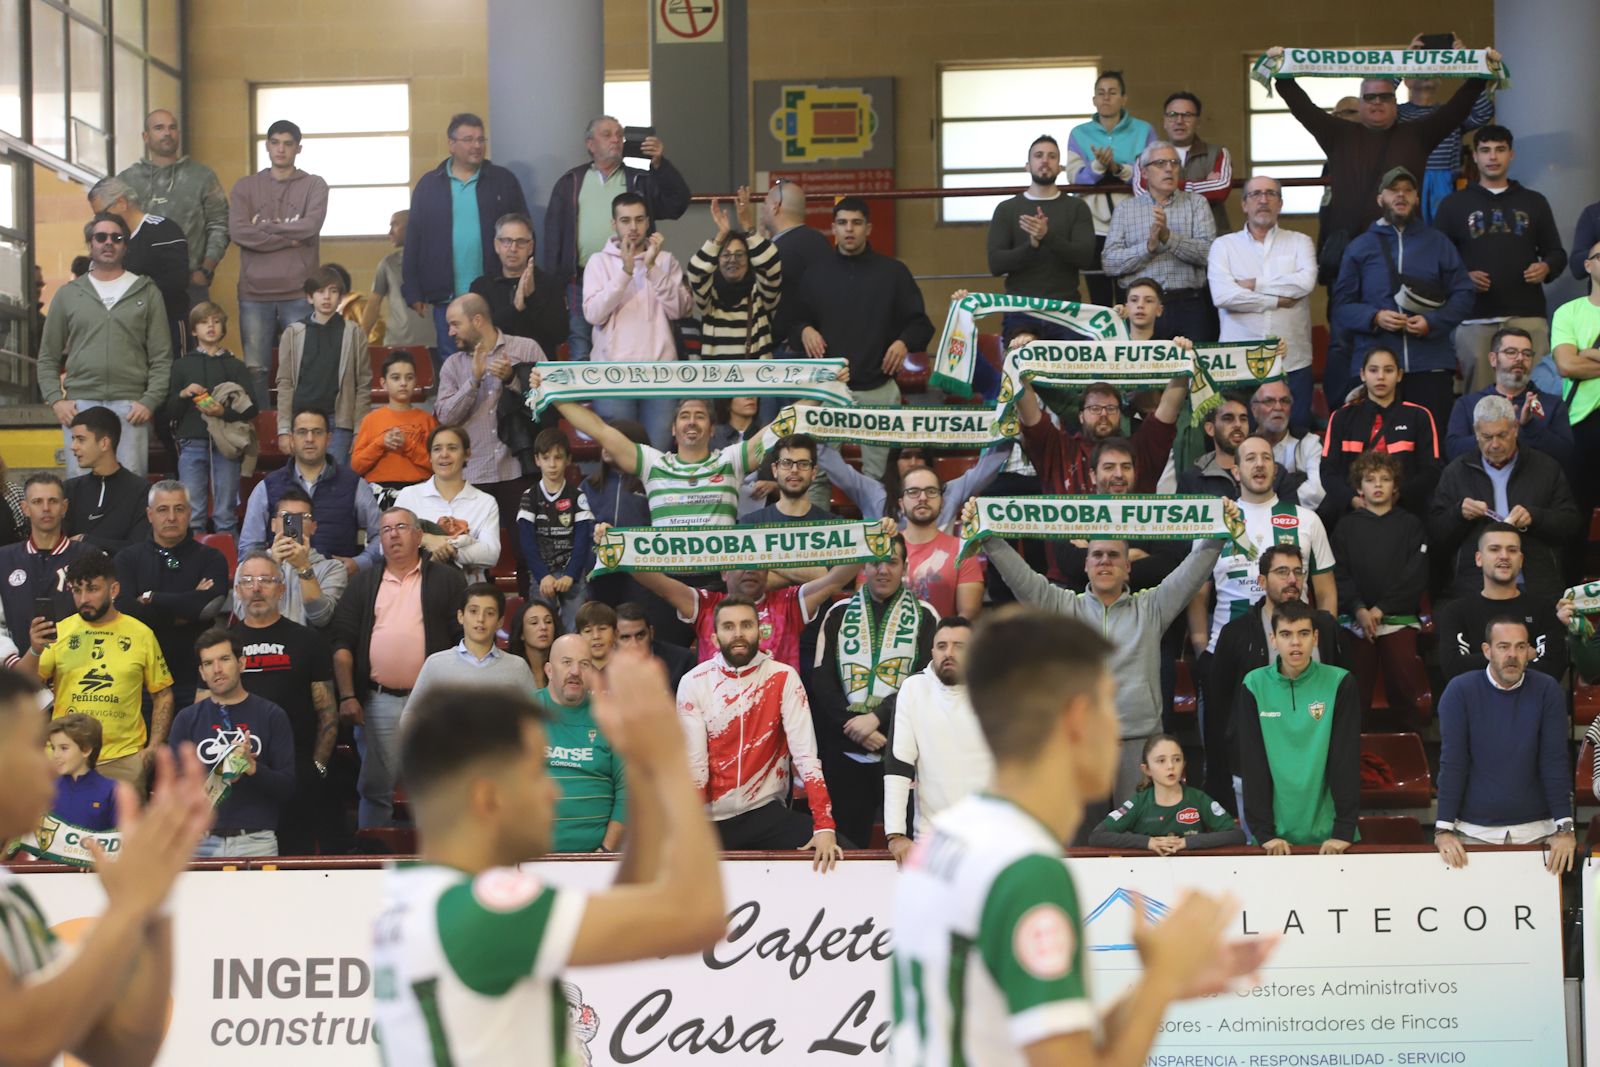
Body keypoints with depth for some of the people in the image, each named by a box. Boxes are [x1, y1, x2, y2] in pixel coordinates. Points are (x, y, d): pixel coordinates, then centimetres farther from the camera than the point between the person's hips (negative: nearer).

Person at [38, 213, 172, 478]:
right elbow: (48, 358, 15)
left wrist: (150, 401, -6)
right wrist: (56, 399, 0)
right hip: (80, 405, 1)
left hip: (131, 408, -1)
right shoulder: (67, 294, 14)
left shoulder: (146, 293, 10)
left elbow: (162, 358, 6)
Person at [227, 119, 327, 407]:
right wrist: (290, 239, -8)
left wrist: (265, 227, -5)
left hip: (299, 294, -1)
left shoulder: (314, 186, 9)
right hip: (255, 293, 1)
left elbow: (311, 226, -9)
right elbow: (238, 231, -5)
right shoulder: (245, 187, 11)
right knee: (255, 369, 0)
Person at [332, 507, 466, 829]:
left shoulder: (446, 580, 6)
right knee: (375, 787, 4)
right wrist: (347, 696, -3)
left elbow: (466, 640, 2)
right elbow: (342, 642, 8)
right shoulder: (364, 584, 13)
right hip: (378, 701, 2)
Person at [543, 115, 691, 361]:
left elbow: (677, 203, -1)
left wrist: (660, 164, -14)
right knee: (580, 357, 0)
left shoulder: (641, 181, 12)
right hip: (581, 284, 0)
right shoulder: (570, 184, 14)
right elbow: (553, 234, 9)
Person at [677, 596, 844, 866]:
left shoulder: (783, 678, -5)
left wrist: (825, 826, -22)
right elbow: (693, 764, -8)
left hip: (767, 811, -1)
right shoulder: (693, 683, -3)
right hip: (711, 818, 1)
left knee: (845, 857, -20)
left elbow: (805, 754, -11)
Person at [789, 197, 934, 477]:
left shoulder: (893, 272, 7)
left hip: (879, 389, -1)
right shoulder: (816, 273, 11)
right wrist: (803, 331, -6)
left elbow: (920, 324, 8)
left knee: (877, 473, 3)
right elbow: (795, 321, 17)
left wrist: (904, 342, -12)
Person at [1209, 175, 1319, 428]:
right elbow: (1222, 295, -8)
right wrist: (1277, 301, -4)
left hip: (1292, 362, 1)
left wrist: (1254, 284, -5)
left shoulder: (1300, 242, 12)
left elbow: (1306, 282, -8)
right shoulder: (1224, 245, 8)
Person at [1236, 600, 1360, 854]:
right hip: (1277, 835, 0)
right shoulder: (1254, 686, -1)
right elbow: (1252, 764, -4)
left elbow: (1346, 759, -6)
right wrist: (1263, 831, -11)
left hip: (1328, 835, 0)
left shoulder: (1339, 683, -3)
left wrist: (1344, 830, -13)